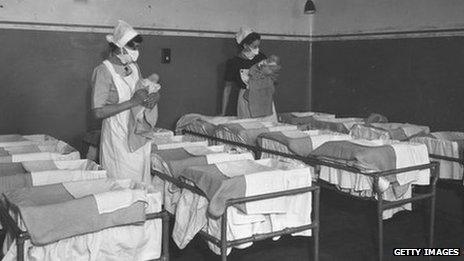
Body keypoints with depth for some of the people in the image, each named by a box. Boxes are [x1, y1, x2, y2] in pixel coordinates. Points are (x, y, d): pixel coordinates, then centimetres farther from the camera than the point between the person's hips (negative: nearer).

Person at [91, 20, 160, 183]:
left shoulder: (134, 67, 8)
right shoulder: (104, 71, -14)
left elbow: (144, 91, 17)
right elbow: (98, 112, -19)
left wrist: (155, 97, -8)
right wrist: (132, 102, -24)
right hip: (119, 140, -7)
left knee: (142, 182, 14)